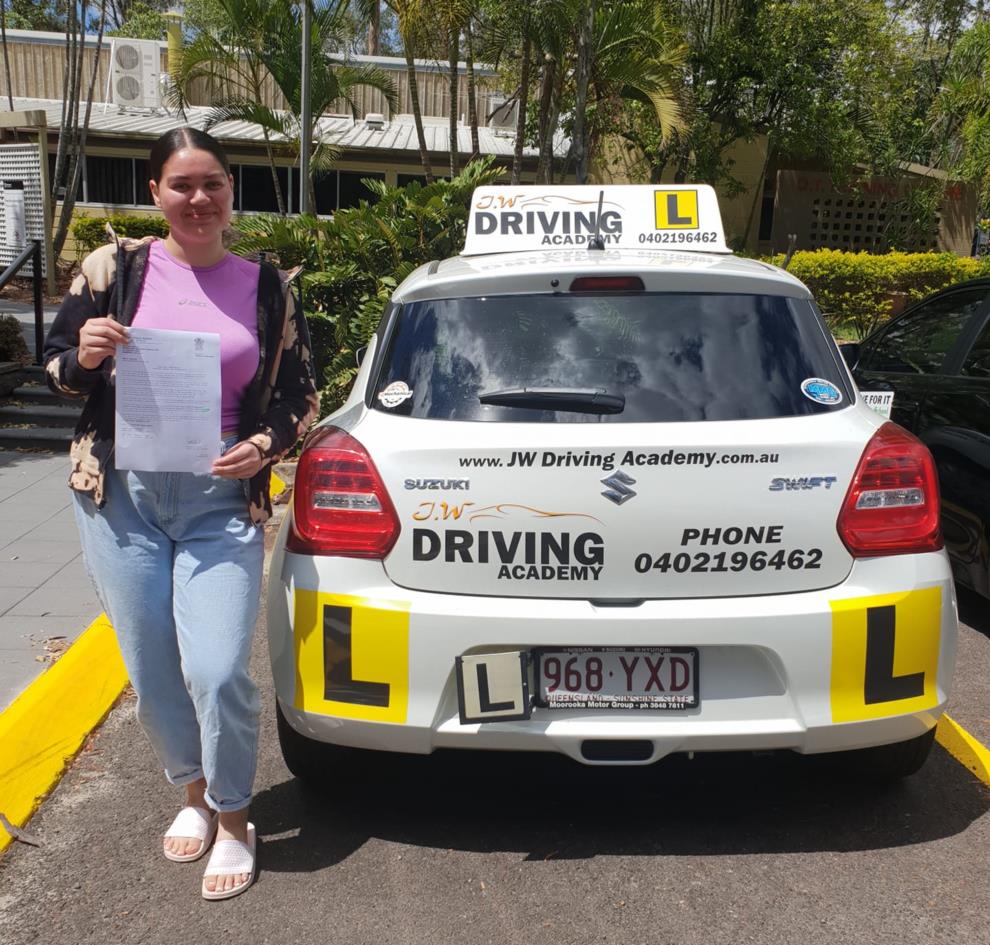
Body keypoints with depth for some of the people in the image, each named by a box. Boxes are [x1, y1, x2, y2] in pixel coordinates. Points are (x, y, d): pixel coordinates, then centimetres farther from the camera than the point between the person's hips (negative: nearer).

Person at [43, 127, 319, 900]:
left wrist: (267, 444, -10)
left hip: (224, 502, -1)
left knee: (218, 674, -9)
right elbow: (55, 367, 9)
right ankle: (194, 791, 38)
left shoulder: (267, 289, 5)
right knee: (152, 675, 11)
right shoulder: (114, 268, 3)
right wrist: (85, 359, -13)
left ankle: (233, 818, 18)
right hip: (121, 497, 2)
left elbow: (302, 394, 9)